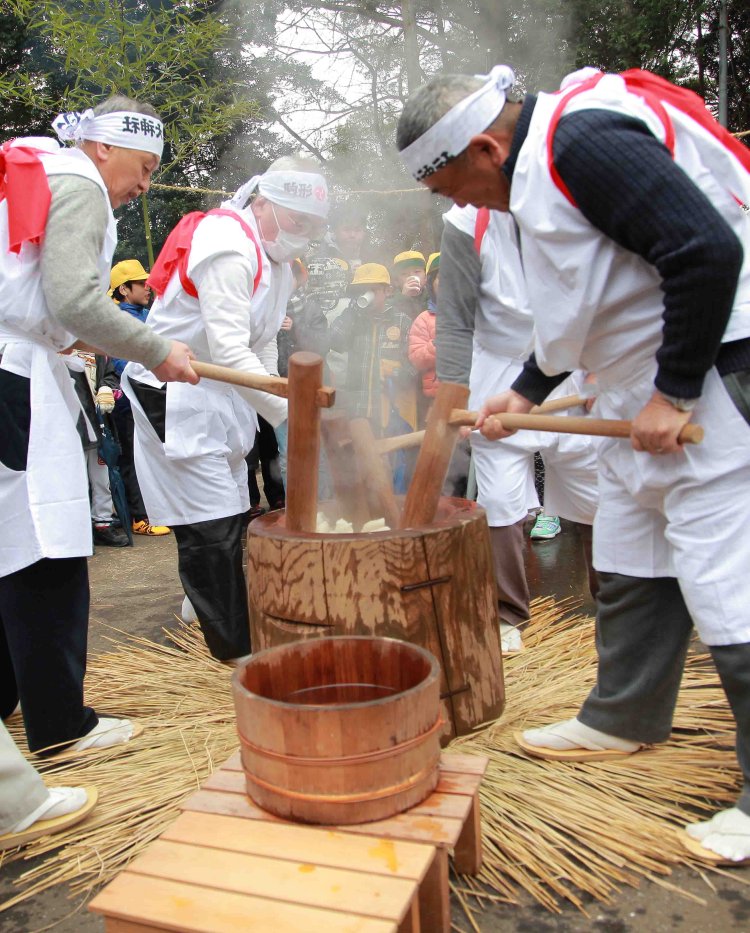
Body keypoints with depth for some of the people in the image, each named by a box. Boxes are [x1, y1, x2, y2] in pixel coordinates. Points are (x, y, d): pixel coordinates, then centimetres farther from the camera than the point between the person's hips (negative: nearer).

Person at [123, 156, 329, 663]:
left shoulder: (275, 257, 11)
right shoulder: (229, 246, -21)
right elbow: (228, 351, -30)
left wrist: (272, 392, 6)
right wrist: (290, 412, -32)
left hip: (227, 398, 10)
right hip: (177, 400, -10)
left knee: (233, 522, 16)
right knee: (213, 531, -6)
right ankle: (240, 653, 5)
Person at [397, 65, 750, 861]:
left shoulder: (587, 139, -18)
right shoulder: (541, 162, 14)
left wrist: (672, 394, -19)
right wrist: (526, 393, 19)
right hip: (640, 383, 10)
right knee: (628, 566, 16)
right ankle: (624, 719, 34)